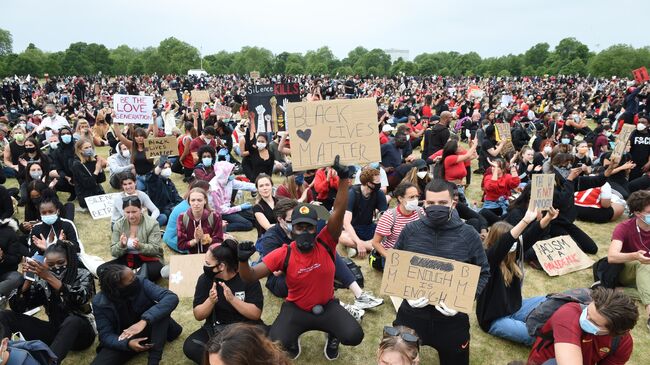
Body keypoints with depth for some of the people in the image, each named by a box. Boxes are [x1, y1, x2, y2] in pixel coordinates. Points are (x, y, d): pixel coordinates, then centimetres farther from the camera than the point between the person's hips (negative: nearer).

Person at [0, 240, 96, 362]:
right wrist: (28, 279, -21)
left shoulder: (83, 275, -10)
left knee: (72, 321, -39)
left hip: (80, 331, -4)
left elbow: (79, 299, -30)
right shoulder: (42, 280, -1)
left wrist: (49, 277, -36)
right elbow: (17, 308, -7)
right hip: (55, 331, 5)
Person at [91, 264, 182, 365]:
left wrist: (145, 320, -44)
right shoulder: (100, 303, -18)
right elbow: (106, 335, -16)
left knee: (162, 307, -29)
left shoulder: (140, 282, -21)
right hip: (123, 340, -1)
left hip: (147, 329, 1)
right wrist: (127, 343, -37)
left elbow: (172, 297, -32)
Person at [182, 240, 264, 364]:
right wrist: (210, 301, -24)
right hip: (216, 329, 3)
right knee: (189, 346, -23)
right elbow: (198, 316, -3)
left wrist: (232, 299, -28)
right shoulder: (205, 279, -5)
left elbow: (256, 314, -16)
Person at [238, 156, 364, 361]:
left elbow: (339, 211, -27)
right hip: (296, 309, 0)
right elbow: (250, 277, -17)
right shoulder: (284, 254, -16)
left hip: (327, 306, 1)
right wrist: (243, 260, -39)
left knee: (354, 336, -21)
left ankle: (333, 336, 17)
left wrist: (344, 178, -36)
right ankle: (293, 339, 16)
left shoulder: (325, 243, -16)